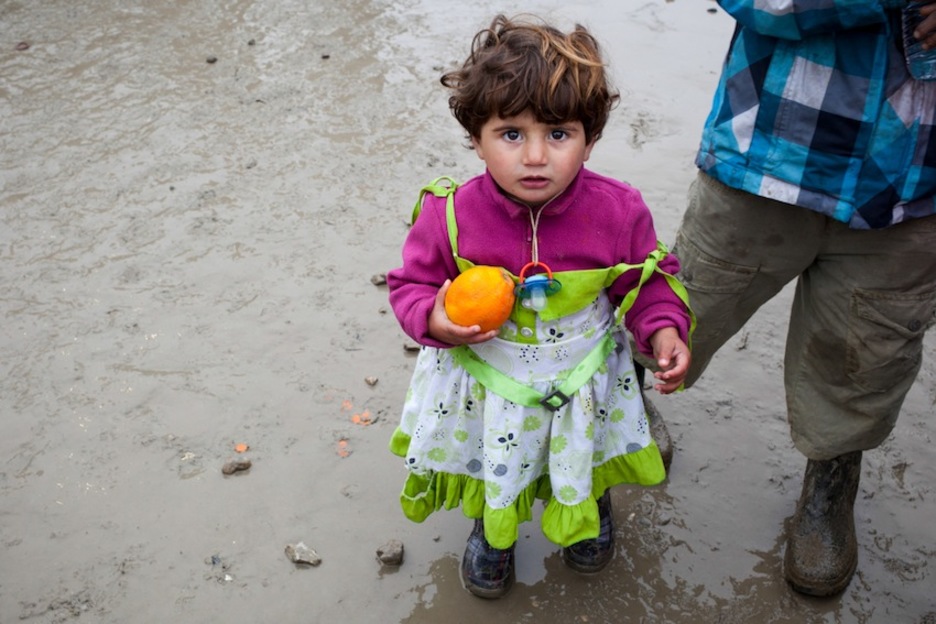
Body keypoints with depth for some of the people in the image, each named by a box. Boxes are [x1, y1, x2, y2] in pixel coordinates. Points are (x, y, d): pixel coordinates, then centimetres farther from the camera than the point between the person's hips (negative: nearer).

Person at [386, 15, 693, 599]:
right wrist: (434, 319, -30)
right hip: (488, 382, 0)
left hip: (582, 379, 1)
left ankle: (591, 508, 68)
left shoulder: (619, 212, -24)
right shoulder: (451, 215, -26)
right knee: (495, 469, 27)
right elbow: (412, 283, -10)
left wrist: (663, 329, -22)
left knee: (586, 461, 30)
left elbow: (648, 280, -5)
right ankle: (493, 529, 62)